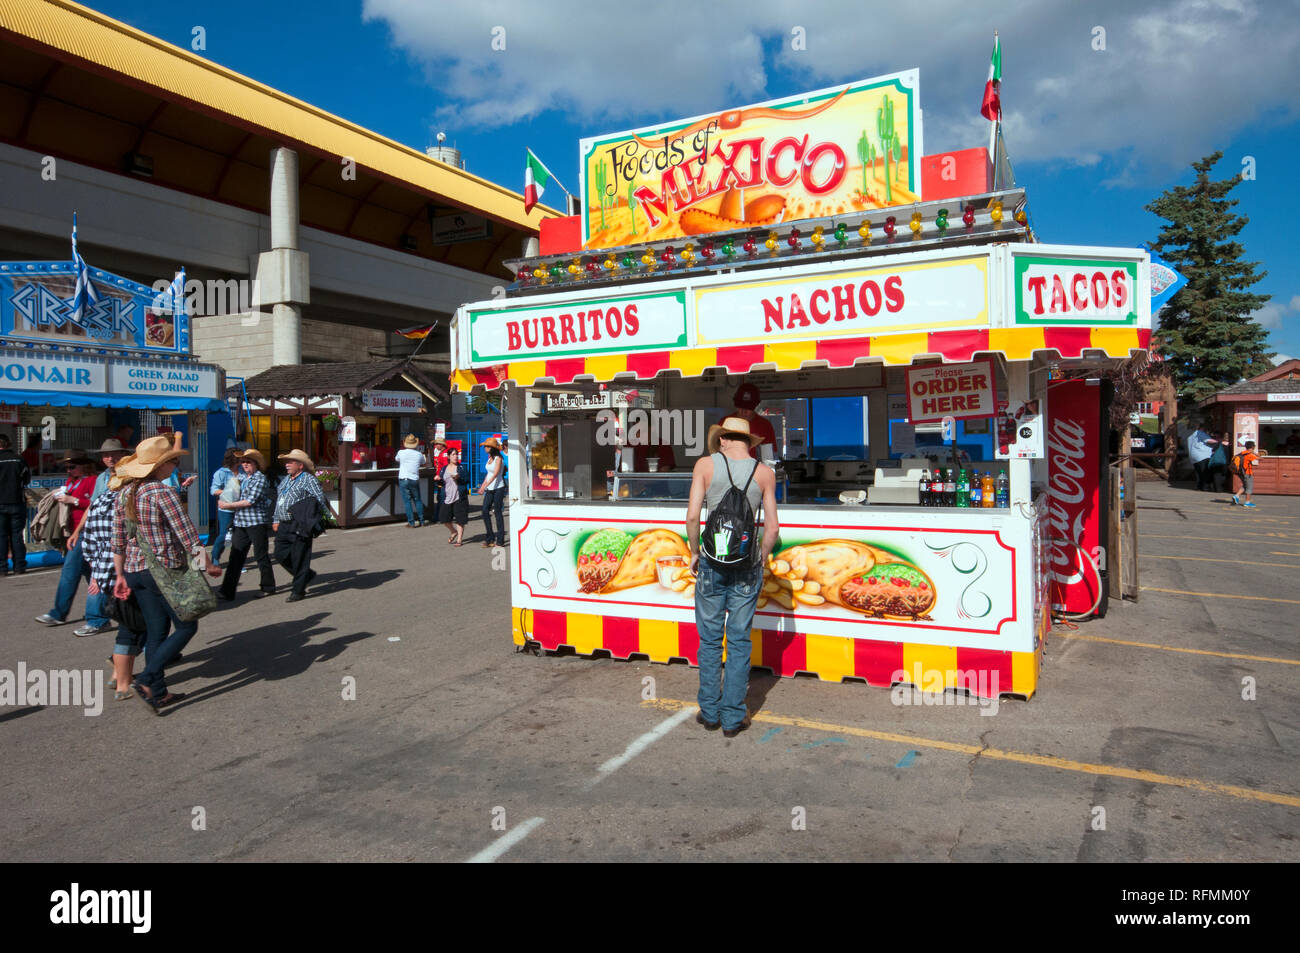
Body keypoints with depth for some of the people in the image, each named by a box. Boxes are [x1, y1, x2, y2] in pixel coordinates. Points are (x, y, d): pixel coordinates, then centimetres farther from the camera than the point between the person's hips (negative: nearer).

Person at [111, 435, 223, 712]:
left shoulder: (124, 496, 8)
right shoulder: (163, 493, -14)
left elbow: (118, 543, 11)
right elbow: (187, 535, -14)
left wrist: (121, 575, 17)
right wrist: (208, 566, -5)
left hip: (135, 571, 8)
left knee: (156, 631, 14)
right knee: (186, 626, 4)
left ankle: (158, 692, 17)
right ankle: (147, 679, -6)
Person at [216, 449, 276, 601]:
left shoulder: (260, 478, -8)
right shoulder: (243, 478, 16)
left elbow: (250, 501, -15)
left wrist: (227, 505, -9)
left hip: (257, 522, -7)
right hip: (241, 523, 7)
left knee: (261, 556, 2)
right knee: (235, 557, 3)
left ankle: (268, 587, 15)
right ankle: (227, 592, 4)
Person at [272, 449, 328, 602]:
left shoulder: (309, 480, -7)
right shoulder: (286, 480, 19)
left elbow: (321, 501, -11)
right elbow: (279, 501, 27)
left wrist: (317, 522, -13)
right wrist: (276, 520, 23)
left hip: (299, 526, -8)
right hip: (284, 525, 9)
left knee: (299, 558, -3)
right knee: (281, 555, 7)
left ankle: (298, 590, 8)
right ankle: (308, 575, 26)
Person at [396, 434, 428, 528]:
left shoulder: (401, 452, -5)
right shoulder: (419, 454, -1)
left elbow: (397, 459, 18)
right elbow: (425, 464, 17)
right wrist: (426, 457, 36)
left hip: (403, 479, -2)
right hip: (415, 480, 2)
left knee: (407, 501, 2)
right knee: (417, 500, 14)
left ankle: (411, 522, 1)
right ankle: (421, 521, 17)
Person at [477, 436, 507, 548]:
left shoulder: (498, 459, -13)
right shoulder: (489, 458, 12)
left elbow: (495, 474, -22)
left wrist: (485, 486, -29)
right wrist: (482, 485, 21)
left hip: (498, 488, -8)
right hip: (489, 489, 8)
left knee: (498, 513, -3)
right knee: (485, 511, 0)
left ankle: (500, 540, 4)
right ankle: (489, 538, 8)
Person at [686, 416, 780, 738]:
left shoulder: (706, 464, -2)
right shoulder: (764, 473, 1)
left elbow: (692, 515, -7)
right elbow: (772, 526, 0)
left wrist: (694, 552, 6)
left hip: (712, 563, 0)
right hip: (747, 565, 1)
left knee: (710, 639, 10)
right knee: (739, 642, 7)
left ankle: (710, 712, 19)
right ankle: (733, 718, 13)